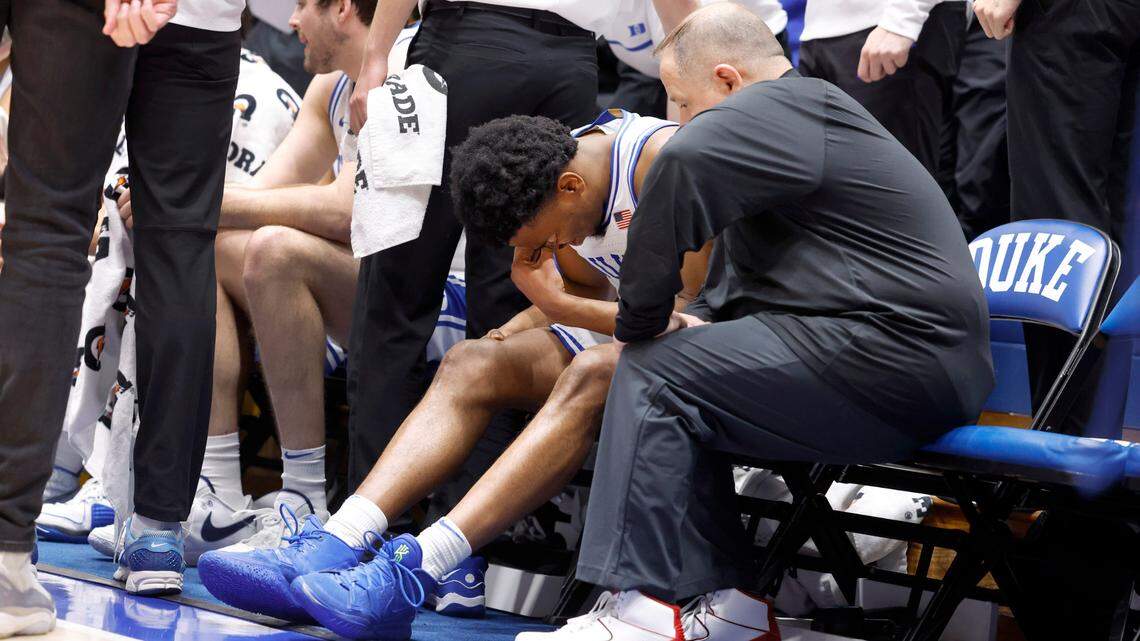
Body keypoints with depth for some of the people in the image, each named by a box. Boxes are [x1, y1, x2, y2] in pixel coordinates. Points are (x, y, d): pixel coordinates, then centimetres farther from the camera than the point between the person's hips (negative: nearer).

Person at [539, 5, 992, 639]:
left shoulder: (786, 110, -11)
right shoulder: (805, 112, 23)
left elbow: (688, 163, -30)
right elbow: (739, 266, 29)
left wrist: (644, 321, -19)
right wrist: (700, 322, 9)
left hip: (899, 365, -11)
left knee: (655, 375, -9)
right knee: (691, 378, 12)